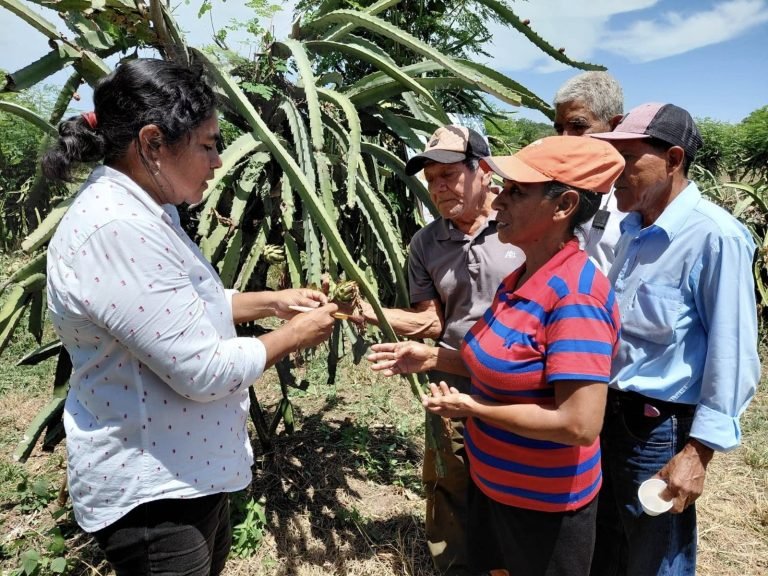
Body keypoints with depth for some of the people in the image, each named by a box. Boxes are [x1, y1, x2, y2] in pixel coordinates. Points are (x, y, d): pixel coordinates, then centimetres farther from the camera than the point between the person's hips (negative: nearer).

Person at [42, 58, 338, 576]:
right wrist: (293, 337, -14)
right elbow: (203, 372, -29)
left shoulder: (144, 210, 4)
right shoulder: (114, 229, -29)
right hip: (148, 485, -10)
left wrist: (274, 301, 6)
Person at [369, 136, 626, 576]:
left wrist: (473, 408, -22)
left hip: (543, 503, -8)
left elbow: (581, 424, -31)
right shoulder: (520, 277, 0)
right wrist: (434, 358, -1)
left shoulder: (575, 295, -28)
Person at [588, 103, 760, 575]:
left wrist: (698, 452, -16)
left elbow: (732, 356, -18)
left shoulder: (715, 236, -20)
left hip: (659, 425, -7)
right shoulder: (632, 228, 5)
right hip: (609, 412, 8)